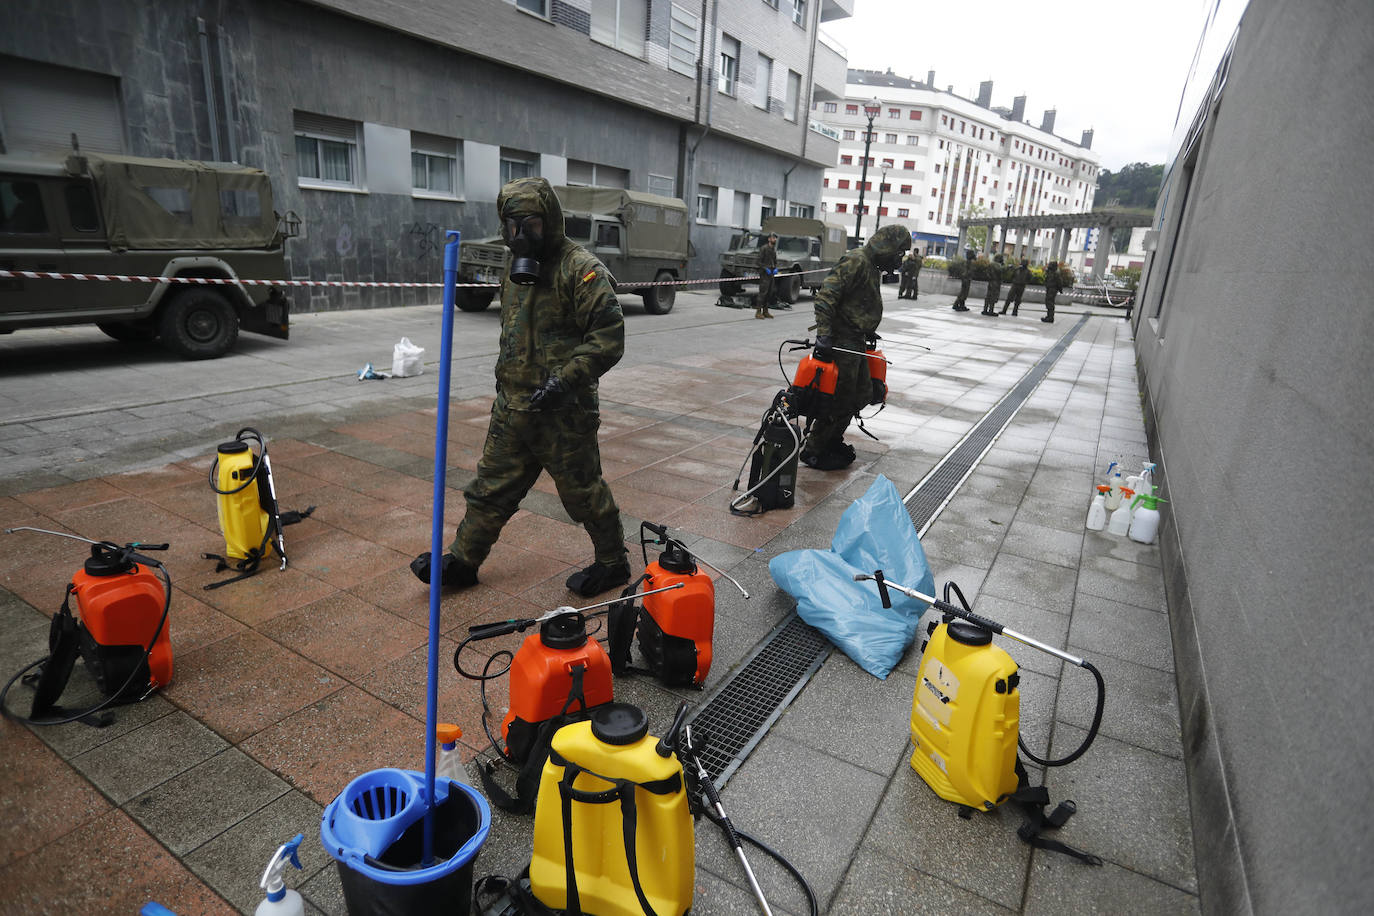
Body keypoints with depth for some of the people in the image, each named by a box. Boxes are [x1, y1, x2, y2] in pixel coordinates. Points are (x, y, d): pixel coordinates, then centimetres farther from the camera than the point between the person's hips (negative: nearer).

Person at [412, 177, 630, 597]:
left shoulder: (581, 268, -14)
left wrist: (566, 379, -26)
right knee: (492, 486, 16)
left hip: (562, 411, -8)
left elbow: (608, 337, -20)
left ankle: (613, 563, 25)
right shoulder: (517, 267, 14)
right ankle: (462, 560, 31)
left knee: (583, 491, 5)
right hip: (511, 406, 8)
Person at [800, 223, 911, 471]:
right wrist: (824, 336, -28)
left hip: (855, 341, 10)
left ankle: (833, 441, 29)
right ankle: (813, 451, 6)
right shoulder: (855, 262, -16)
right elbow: (826, 296, -23)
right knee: (840, 399, -5)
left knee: (862, 394, 16)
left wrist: (868, 331, 29)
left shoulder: (873, 267, 17)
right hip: (842, 341, -10)